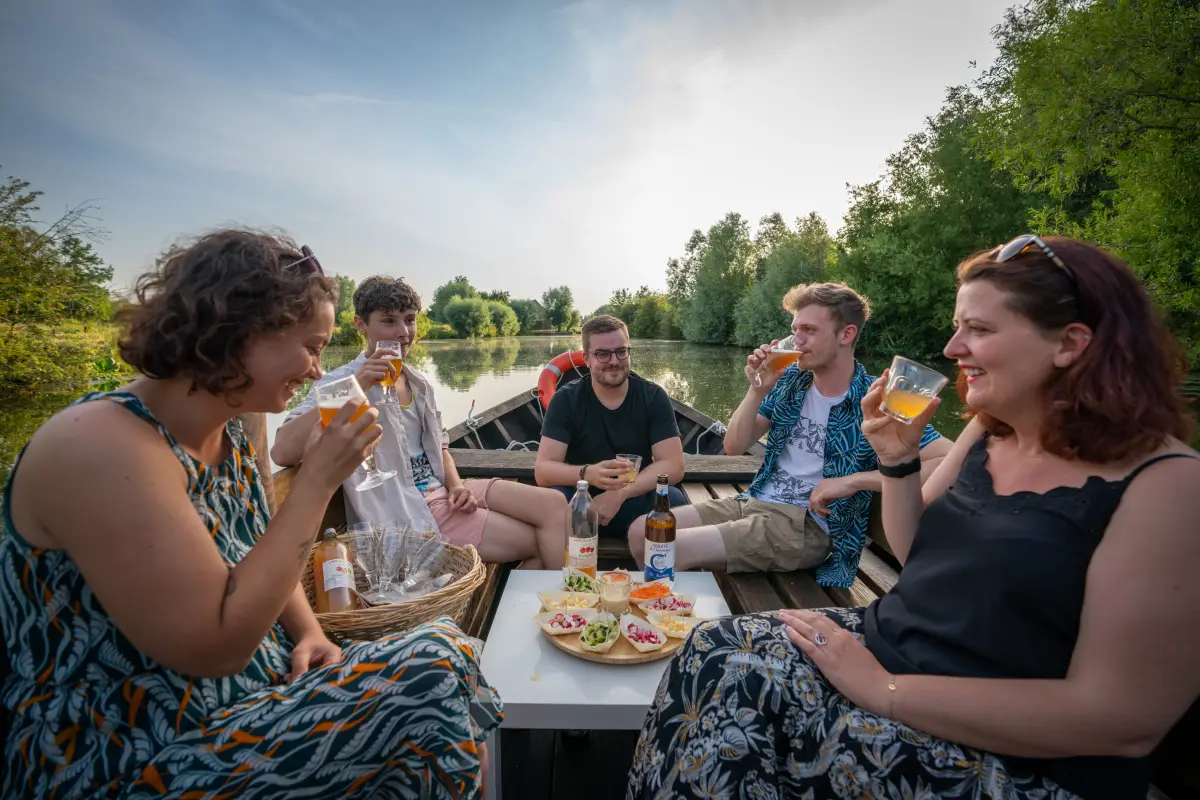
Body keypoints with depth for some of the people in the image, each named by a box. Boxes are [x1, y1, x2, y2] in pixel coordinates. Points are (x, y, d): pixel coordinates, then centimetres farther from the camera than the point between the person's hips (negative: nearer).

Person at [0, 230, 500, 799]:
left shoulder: (230, 432, 2)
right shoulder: (102, 447, -24)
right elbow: (218, 644, -26)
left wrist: (310, 634, -4)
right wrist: (318, 482, -24)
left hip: (256, 692, 8)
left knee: (445, 660, -3)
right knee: (433, 676, -18)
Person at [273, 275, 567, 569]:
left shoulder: (420, 384, 12)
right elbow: (282, 453, -24)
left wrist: (456, 485, 1)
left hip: (444, 493, 7)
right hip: (410, 515, -7)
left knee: (554, 504, -6)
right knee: (536, 540, -13)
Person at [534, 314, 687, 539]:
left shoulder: (653, 397, -6)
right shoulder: (566, 400, -9)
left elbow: (673, 465, -14)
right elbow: (542, 470, -18)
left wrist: (619, 494, -29)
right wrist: (588, 474, -39)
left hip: (635, 504, 2)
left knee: (672, 499, -29)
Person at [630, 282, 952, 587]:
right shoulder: (789, 379, 6)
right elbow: (734, 446, 5)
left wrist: (855, 480, -24)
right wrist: (757, 390, -11)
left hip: (807, 525, -6)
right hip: (753, 501, 6)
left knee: (666, 550, -21)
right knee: (641, 531, -4)